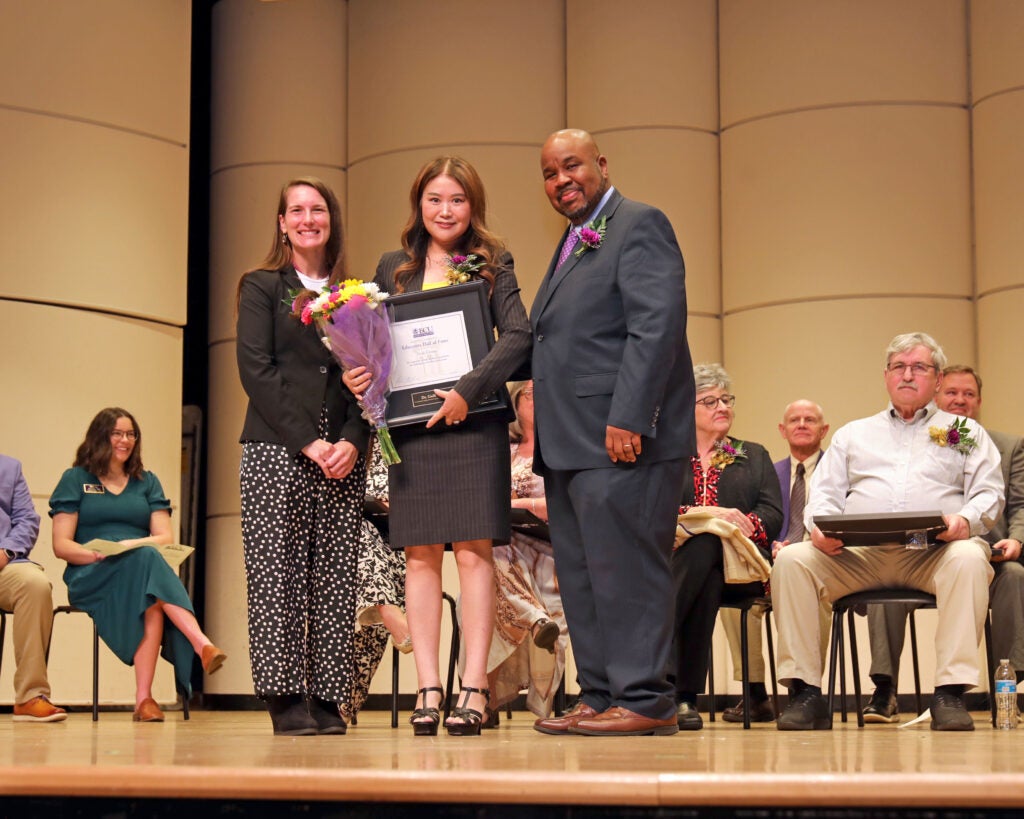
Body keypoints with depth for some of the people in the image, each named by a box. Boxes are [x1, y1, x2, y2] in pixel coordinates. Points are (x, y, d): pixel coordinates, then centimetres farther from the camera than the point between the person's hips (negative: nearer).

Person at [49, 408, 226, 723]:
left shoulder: (147, 482, 22)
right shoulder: (75, 479, 13)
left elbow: (165, 537, 9)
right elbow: (61, 545, 3)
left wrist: (132, 545, -12)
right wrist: (99, 554, -17)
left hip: (143, 568, 3)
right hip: (91, 578, -3)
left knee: (153, 603, -39)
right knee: (147, 560, -39)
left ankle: (144, 699, -50)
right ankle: (202, 644, -56)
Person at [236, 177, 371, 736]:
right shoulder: (262, 287, 8)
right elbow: (255, 370, -2)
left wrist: (353, 442, -6)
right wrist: (306, 442, -11)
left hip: (342, 457, 3)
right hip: (275, 452, -3)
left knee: (335, 578, -2)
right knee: (277, 575, -6)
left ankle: (326, 699, 1)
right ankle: (286, 698, -2)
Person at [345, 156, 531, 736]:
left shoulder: (492, 264, 4)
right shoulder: (393, 269, 14)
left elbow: (519, 336, -7)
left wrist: (469, 390, -17)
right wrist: (354, 376, -6)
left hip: (474, 424, -3)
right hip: (411, 425, 3)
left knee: (474, 551, -4)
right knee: (421, 555, 1)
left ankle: (475, 687, -2)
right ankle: (428, 688, 4)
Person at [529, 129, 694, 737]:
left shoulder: (640, 225, -5)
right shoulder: (574, 243, 24)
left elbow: (658, 325, -17)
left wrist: (627, 419, -23)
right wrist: (542, 425, 16)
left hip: (622, 440, -10)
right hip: (572, 446, 10)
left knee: (624, 571, -8)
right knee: (582, 578, 11)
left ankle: (644, 701, -3)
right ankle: (599, 696, 17)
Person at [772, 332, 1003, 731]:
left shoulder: (965, 432, 23)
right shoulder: (853, 434, 29)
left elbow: (989, 494, 10)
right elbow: (824, 493, 19)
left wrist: (965, 520, -14)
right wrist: (820, 526, -5)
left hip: (933, 551, -2)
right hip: (858, 553, 2)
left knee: (969, 558, -37)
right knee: (791, 558, -25)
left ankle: (951, 694, -37)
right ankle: (805, 693, -25)